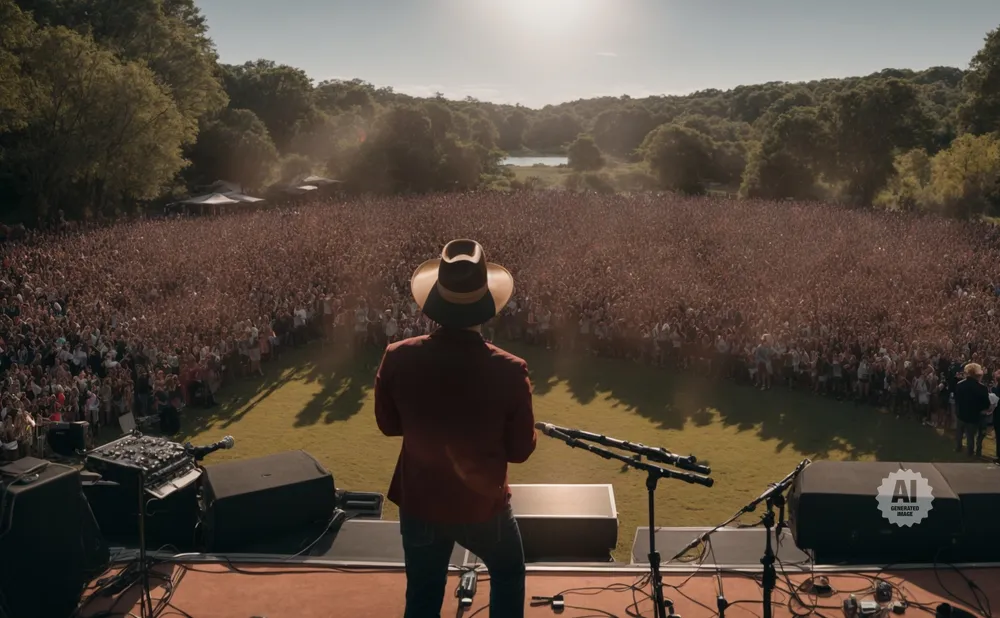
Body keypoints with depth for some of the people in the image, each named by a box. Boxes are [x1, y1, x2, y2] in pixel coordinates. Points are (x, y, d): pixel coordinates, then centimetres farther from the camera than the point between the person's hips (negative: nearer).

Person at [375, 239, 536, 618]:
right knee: (508, 574, 28)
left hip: (419, 503, 2)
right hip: (482, 504, -1)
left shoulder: (398, 359, -19)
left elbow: (388, 425, -2)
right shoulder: (509, 371, -24)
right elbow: (520, 451, -11)